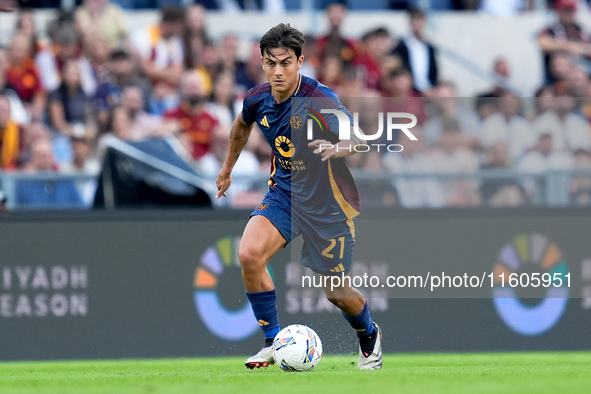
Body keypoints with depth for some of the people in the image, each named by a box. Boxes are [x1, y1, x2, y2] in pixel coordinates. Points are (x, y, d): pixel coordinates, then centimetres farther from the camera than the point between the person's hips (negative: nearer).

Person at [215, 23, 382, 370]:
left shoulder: (319, 99, -24)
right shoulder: (258, 100, -6)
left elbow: (358, 139, -35)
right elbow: (242, 125, 19)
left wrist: (340, 146, -57)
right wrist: (228, 167, 30)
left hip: (329, 201, -4)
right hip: (284, 193, 4)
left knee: (336, 292, 3)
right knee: (249, 254, -22)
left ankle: (370, 336, 38)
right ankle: (274, 342, -7)